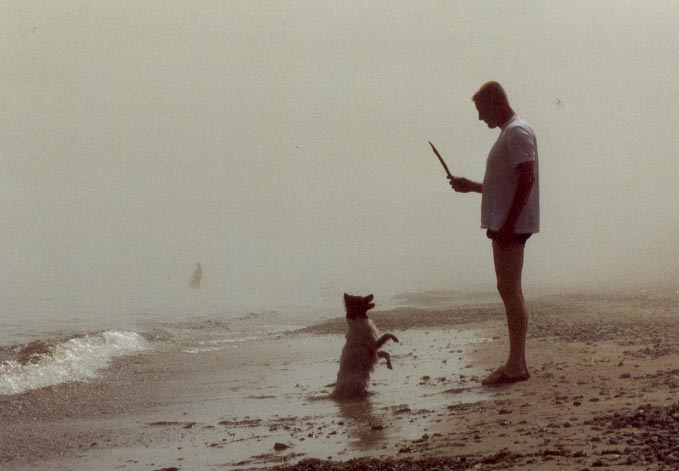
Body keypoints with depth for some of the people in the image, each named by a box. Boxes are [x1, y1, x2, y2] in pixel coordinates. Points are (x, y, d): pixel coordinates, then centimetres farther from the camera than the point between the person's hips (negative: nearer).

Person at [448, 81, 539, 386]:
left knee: (510, 290, -11)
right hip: (504, 226, 11)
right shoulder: (508, 133, 21)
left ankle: (517, 365, -10)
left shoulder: (517, 133, -12)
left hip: (511, 225, -11)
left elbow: (526, 178, -21)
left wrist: (508, 224, -24)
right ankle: (516, 362, 16)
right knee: (508, 290, 11)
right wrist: (471, 186, 20)